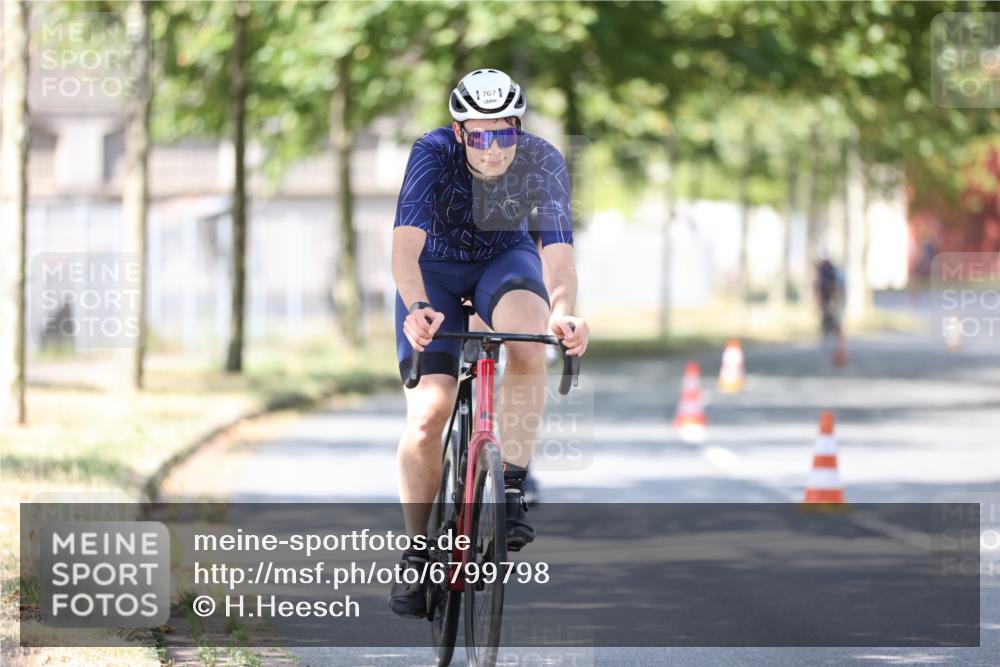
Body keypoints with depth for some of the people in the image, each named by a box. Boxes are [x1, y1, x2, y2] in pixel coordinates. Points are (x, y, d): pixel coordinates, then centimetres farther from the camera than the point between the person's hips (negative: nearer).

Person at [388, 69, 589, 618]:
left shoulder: (542, 161, -25)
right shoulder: (433, 154, -29)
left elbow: (558, 253, -33)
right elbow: (405, 243, -39)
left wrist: (562, 309, -55)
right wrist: (416, 308, -59)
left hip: (505, 261, 1)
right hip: (436, 269, -1)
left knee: (530, 332, -36)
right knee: (427, 414, -16)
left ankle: (512, 488, -27)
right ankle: (415, 554, 3)